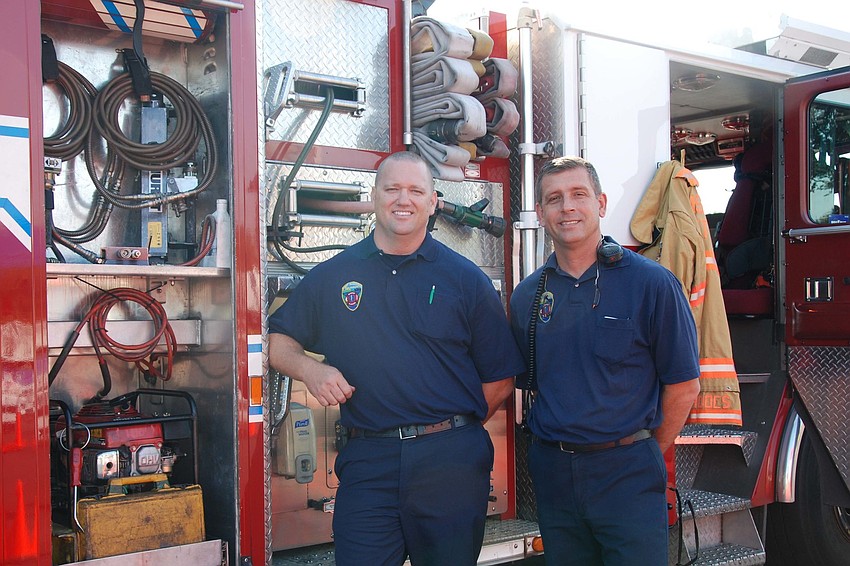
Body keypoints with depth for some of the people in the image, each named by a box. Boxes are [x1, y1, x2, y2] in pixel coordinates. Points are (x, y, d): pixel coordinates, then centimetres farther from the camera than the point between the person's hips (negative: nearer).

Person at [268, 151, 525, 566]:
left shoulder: (466, 280, 4)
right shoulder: (332, 276, 9)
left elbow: (500, 378, 6)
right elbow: (277, 340, 16)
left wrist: (454, 427, 0)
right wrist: (308, 368, -4)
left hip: (451, 464, 0)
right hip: (366, 462, 1)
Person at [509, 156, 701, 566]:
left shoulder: (651, 283, -7)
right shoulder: (527, 295, 5)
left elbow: (683, 385, -3)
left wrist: (646, 453, 3)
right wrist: (557, 446, 6)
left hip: (627, 473, -3)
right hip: (553, 473, 4)